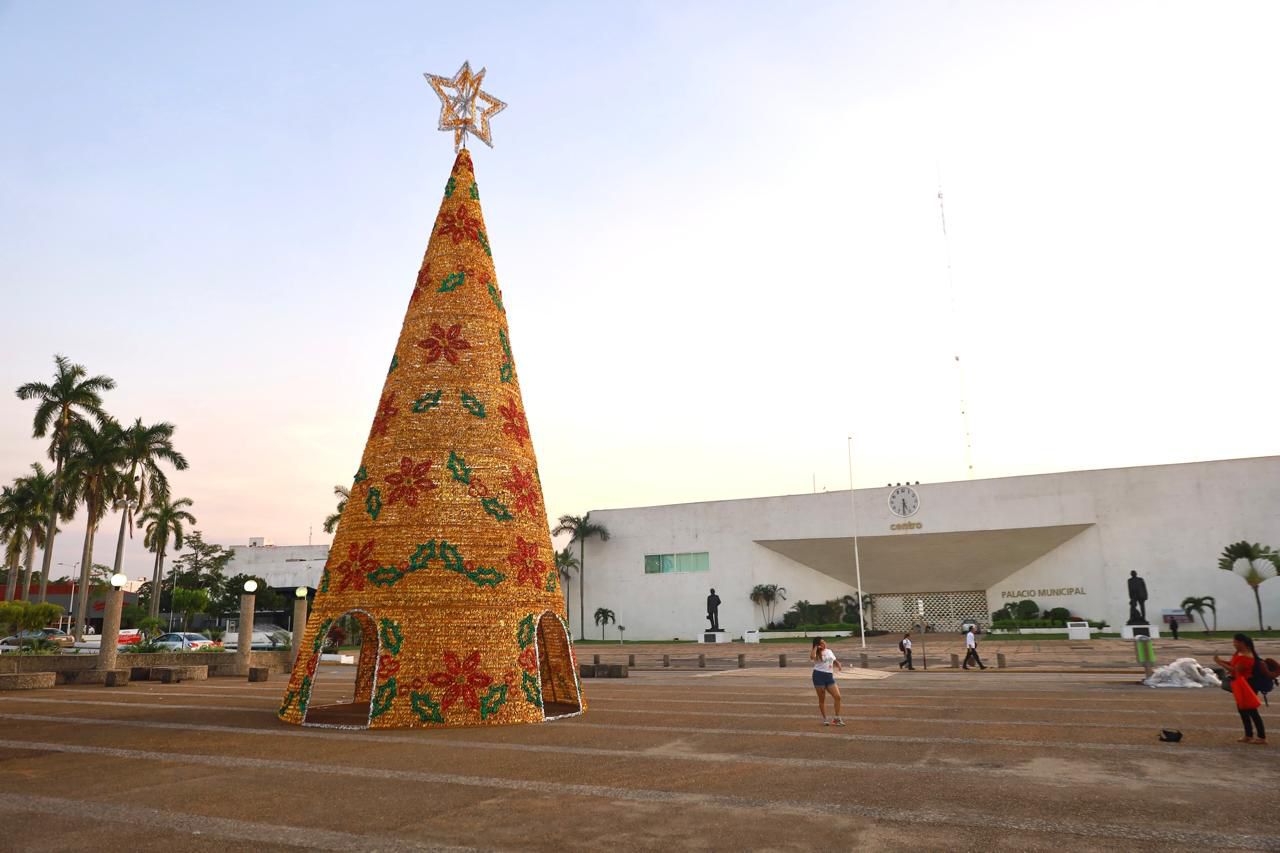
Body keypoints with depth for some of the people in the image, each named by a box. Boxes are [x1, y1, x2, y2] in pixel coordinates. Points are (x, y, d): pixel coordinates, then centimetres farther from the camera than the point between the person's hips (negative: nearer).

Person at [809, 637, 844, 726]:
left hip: (829, 676, 5)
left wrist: (838, 664, 3)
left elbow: (834, 661, 26)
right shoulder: (817, 653, -7)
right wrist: (815, 647, -19)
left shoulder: (829, 651, 12)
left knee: (837, 697, -3)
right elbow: (812, 657, -31)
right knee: (822, 699, 3)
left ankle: (837, 718, 10)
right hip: (819, 676, -5)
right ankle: (825, 719, 17)